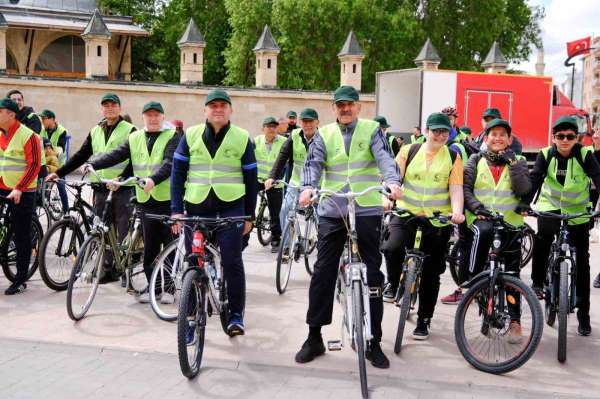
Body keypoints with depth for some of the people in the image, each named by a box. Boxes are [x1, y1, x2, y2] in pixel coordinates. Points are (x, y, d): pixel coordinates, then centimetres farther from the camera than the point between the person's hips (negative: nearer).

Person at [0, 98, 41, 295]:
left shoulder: (28, 136, -11)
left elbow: (34, 165, -15)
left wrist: (18, 189, -22)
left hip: (21, 193, -6)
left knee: (22, 237, 3)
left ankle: (21, 280, 13)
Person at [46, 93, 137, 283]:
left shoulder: (129, 130, -1)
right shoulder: (95, 131, 16)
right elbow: (81, 156, 15)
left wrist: (121, 178, -21)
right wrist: (59, 173, 7)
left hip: (122, 188, -5)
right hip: (100, 188, 5)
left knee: (123, 231, -2)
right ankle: (108, 269, 14)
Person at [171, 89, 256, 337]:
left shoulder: (242, 138, 3)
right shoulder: (191, 135, 5)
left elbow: (251, 178, 6)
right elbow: (178, 173, 5)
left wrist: (250, 215, 5)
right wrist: (176, 209, -2)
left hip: (231, 205, -2)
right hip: (196, 205, 2)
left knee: (232, 261, -4)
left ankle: (236, 315, 10)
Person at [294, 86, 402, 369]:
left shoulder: (371, 130, 6)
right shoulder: (324, 134, 11)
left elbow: (384, 158, -9)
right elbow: (313, 163, -3)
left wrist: (393, 182, -30)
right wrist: (308, 188, -24)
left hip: (367, 211, -1)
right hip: (332, 212, 1)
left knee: (372, 274, 4)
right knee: (323, 272, 2)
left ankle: (374, 342, 15)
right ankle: (314, 337, 15)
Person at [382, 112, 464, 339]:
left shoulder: (453, 157, 3)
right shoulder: (409, 151, 3)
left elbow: (456, 188, -6)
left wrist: (457, 211, -25)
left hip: (438, 221, 1)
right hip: (406, 214, 0)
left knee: (431, 274, 6)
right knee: (393, 248, -30)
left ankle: (423, 321, 21)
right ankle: (393, 283, 1)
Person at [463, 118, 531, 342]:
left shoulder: (518, 162, 12)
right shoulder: (476, 161, 11)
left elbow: (524, 190, -5)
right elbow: (465, 188, 0)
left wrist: (513, 163, -10)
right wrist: (476, 206, -16)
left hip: (511, 221, 2)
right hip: (481, 218, -1)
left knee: (512, 271, 1)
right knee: (484, 232, -37)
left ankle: (515, 320, 10)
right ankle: (471, 280, -22)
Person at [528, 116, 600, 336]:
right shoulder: (546, 155, -13)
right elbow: (534, 179, -23)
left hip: (578, 211, -1)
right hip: (550, 205, 1)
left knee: (582, 261, 1)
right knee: (543, 235, -28)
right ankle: (538, 282, -6)